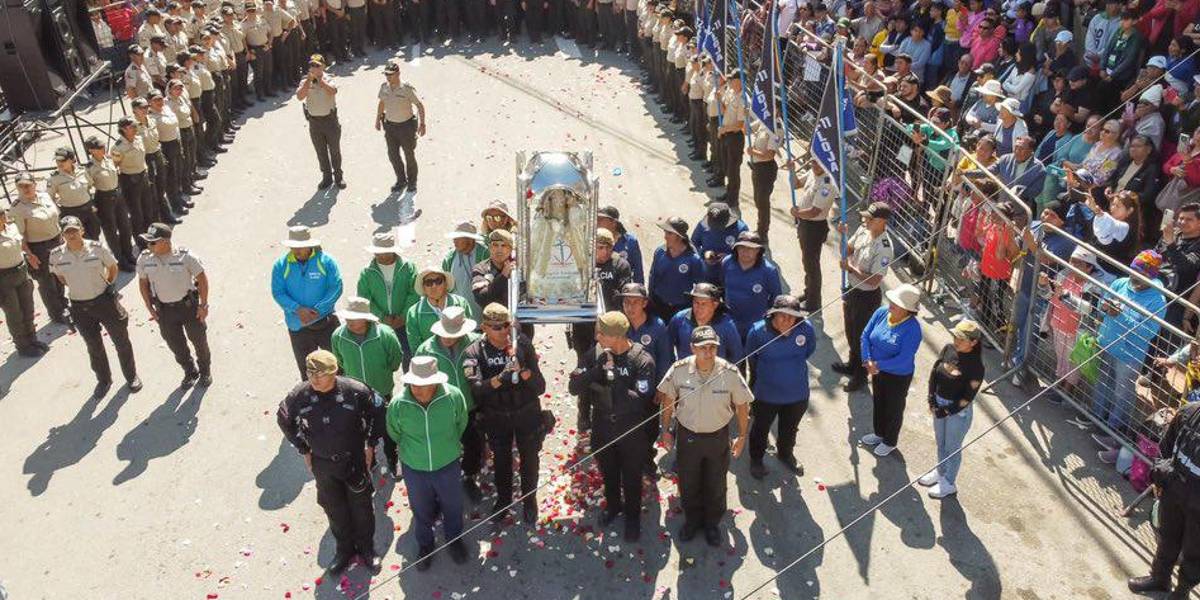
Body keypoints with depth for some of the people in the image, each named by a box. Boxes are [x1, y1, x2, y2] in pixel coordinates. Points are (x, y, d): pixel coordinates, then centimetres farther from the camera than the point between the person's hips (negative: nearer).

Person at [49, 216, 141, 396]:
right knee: (94, 347, 16)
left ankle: (131, 376, 32)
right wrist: (77, 287, 6)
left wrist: (105, 285, 4)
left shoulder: (97, 248, -15)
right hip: (80, 307, 2)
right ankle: (103, 380, 36)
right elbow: (60, 277, 9)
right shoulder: (56, 256, -11)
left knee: (121, 341, 12)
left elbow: (112, 267, 2)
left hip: (104, 300, -1)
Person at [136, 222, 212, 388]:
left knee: (199, 340, 16)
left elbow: (202, 277, -12)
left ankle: (205, 371, 42)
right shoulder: (144, 259, -13)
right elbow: (143, 282, 3)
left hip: (189, 305, -3)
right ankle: (190, 372, 42)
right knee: (175, 344, 16)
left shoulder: (185, 256, -23)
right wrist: (150, 307, 3)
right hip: (164, 309, 3)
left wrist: (203, 305, -10)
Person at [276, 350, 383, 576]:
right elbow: (284, 420, 2)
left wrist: (371, 444, -2)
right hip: (323, 464, 1)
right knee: (335, 509, 18)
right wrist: (304, 450, 4)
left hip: (355, 459, -1)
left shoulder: (355, 391, -25)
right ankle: (344, 549, 43)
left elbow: (376, 412, -5)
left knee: (361, 506, 16)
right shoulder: (299, 396, -20)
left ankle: (367, 547, 41)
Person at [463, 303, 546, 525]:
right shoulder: (475, 352, -18)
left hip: (527, 413, 0)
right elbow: (476, 390, -31)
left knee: (529, 459, 17)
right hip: (496, 417, 0)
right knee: (501, 460, 21)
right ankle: (503, 500, 46)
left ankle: (529, 500, 42)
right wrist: (502, 376, -44)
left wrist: (522, 369, -36)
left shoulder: (522, 343, -18)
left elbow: (540, 387, -18)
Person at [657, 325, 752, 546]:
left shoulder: (730, 372, -24)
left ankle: (712, 523, 46)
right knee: (688, 483, 20)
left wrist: (742, 437, 0)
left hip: (718, 437, 0)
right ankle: (692, 520, 48)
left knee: (716, 485, 20)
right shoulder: (679, 370, -21)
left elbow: (742, 405, -8)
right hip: (687, 435, 1)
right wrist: (666, 430, 3)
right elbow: (667, 398, -4)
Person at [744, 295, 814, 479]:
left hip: (797, 393, 2)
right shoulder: (758, 331, -27)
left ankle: (785, 454, 57)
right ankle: (756, 459, 50)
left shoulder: (806, 328, -22)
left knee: (790, 429, 28)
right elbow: (751, 357, -4)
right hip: (766, 393, -2)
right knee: (761, 428, 22)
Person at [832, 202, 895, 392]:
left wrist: (850, 269, -26)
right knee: (851, 331, 26)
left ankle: (860, 375, 30)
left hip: (867, 296, -8)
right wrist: (843, 235, -10)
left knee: (861, 335, 10)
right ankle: (852, 364, 49)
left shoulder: (884, 248, -29)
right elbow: (847, 250, 8)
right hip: (852, 289, 8)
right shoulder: (863, 230, -7)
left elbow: (874, 280, -29)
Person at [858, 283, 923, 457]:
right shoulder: (882, 312, -14)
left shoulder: (912, 329, -31)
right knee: (878, 402, 26)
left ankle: (890, 441, 41)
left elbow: (904, 359, -31)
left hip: (898, 376, -6)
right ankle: (879, 433, 52)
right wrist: (867, 360, -19)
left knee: (893, 409, 17)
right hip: (878, 371, 6)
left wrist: (877, 365, -27)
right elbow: (866, 335, -8)